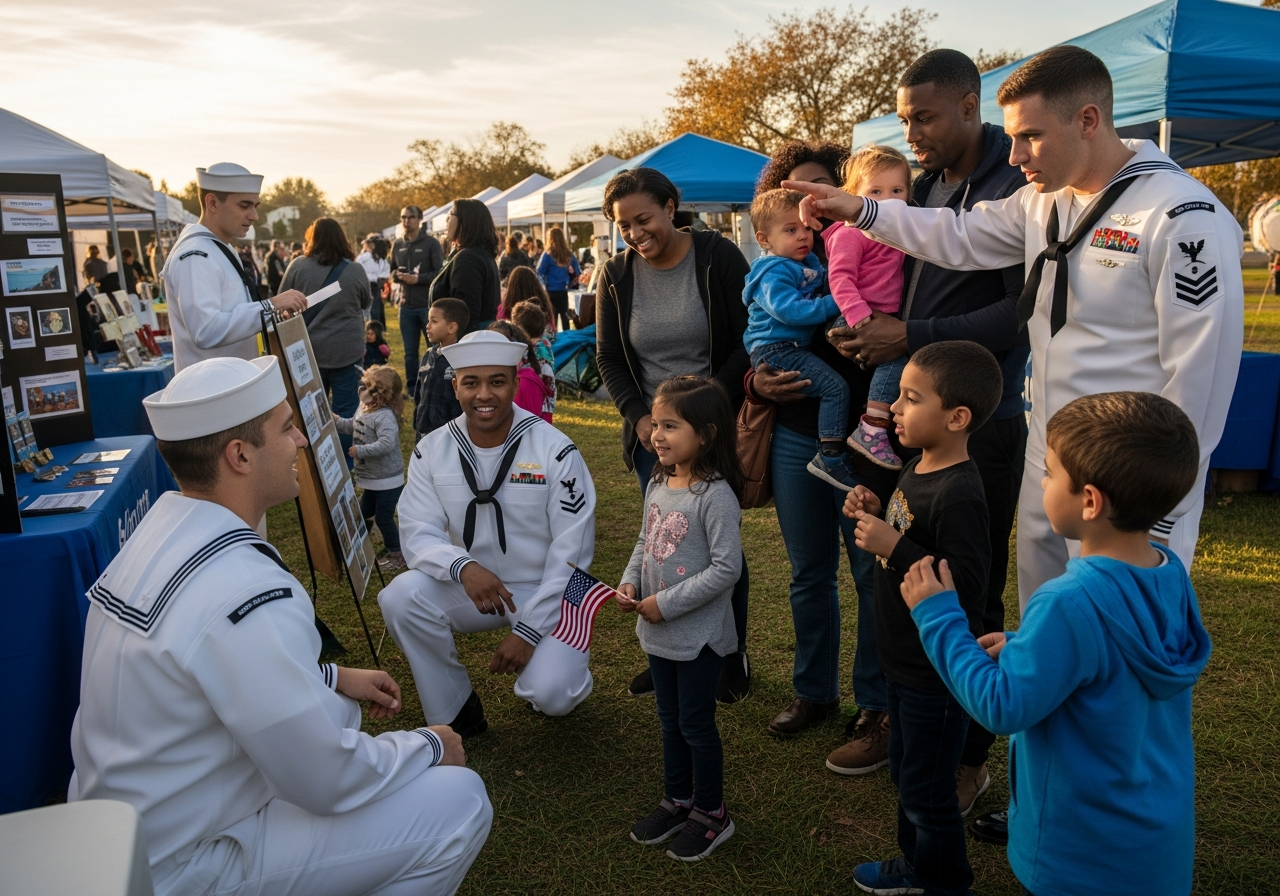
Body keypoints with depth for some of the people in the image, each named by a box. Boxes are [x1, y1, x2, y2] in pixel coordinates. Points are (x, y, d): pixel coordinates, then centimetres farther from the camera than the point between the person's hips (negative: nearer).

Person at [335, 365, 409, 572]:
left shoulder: (385, 417, -29)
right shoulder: (363, 408, 2)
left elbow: (386, 444, -39)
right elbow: (352, 426, 19)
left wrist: (359, 450, -30)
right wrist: (334, 420, 6)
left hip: (387, 480, -10)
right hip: (371, 479, 10)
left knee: (383, 517, 1)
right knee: (364, 513, 23)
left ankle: (396, 555, 17)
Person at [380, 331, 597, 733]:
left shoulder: (555, 451, -15)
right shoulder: (431, 451, -6)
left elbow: (571, 553, -14)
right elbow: (418, 534, -11)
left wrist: (529, 630, -18)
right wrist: (463, 567, -34)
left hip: (548, 593, -3)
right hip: (471, 588, 3)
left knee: (549, 696, -24)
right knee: (400, 597, -24)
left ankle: (560, 669, 17)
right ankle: (453, 713, -1)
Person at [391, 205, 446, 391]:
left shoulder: (431, 243, -5)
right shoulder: (397, 245, 10)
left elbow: (440, 273, -10)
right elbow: (392, 272, 18)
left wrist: (418, 278, -20)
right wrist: (397, 275, -4)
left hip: (428, 304, -4)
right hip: (406, 305, 5)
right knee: (410, 352, 10)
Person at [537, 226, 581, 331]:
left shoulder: (548, 255, -10)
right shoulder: (569, 255, 1)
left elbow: (540, 273, -7)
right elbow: (577, 273, 6)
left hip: (551, 292, -3)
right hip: (563, 292, 4)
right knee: (565, 318, 11)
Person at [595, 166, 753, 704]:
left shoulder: (717, 257, -8)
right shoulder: (615, 277, 3)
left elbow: (749, 340, -7)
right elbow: (609, 358, 8)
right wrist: (638, 416, -7)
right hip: (652, 433, 3)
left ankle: (731, 661, 22)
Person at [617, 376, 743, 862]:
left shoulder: (715, 495, -23)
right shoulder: (658, 485, 2)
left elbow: (726, 568, -24)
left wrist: (666, 604, -22)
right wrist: (629, 584, -4)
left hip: (700, 635, -7)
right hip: (659, 632, 7)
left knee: (696, 724, 8)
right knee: (670, 720, 21)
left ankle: (711, 813, 30)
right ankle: (677, 800, 40)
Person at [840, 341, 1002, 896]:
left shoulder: (959, 496, -28)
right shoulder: (916, 470, 2)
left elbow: (967, 590, -31)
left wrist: (894, 546, -32)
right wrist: (875, 514, -3)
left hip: (936, 673, -9)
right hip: (905, 661, 9)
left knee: (926, 788, 11)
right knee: (905, 768, 26)